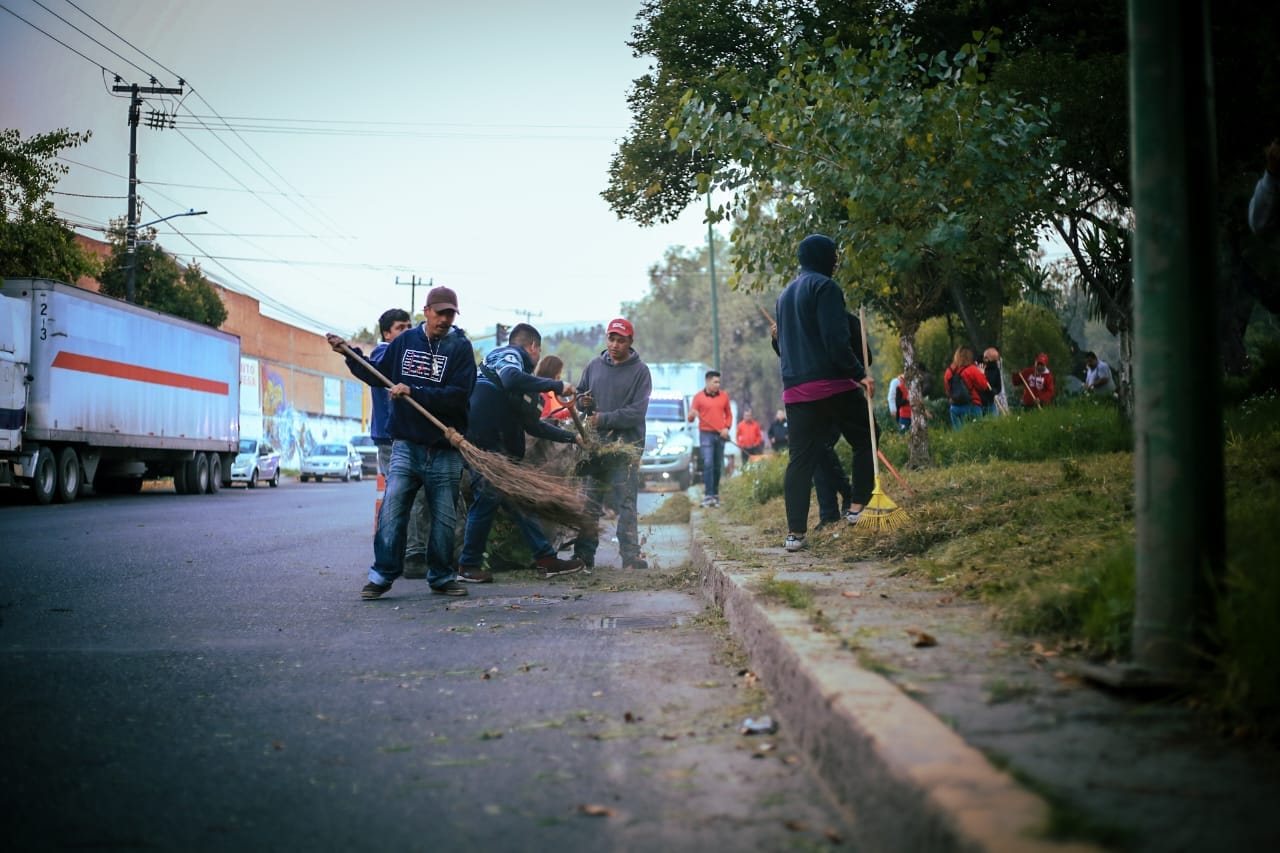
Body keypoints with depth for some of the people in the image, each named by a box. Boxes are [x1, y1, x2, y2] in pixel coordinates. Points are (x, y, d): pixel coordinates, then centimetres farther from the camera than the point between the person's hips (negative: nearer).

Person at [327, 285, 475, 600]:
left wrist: (413, 393, -20)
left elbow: (458, 397, -15)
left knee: (444, 518, 7)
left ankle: (441, 577, 20)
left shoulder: (461, 348, -3)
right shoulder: (405, 341, 8)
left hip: (444, 450, -2)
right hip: (406, 444, 2)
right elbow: (379, 376, 21)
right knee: (391, 511, -5)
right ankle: (382, 575, 4)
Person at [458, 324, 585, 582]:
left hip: (500, 449, 10)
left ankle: (546, 559, 12)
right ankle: (468, 567, 4)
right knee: (487, 500, -7)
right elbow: (512, 379, -29)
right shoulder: (508, 355, -1)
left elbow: (533, 425, 30)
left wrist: (572, 437, 32)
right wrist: (556, 386, -23)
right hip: (484, 445, -10)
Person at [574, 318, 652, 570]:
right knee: (590, 502, 5)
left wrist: (604, 419, -14)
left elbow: (637, 412, -9)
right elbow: (579, 394, 20)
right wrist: (583, 402, -3)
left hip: (627, 444, -4)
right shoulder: (594, 365, 11)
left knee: (626, 504, -5)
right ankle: (583, 555, 9)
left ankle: (631, 556, -3)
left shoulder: (640, 371, -1)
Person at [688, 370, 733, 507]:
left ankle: (715, 494, 12)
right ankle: (708, 496, -16)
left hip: (720, 435, 3)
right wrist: (692, 415, -23)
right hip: (706, 434, -3)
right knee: (708, 464, -13)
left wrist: (727, 428, 0)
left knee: (718, 466, 5)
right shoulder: (698, 397, 1)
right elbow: (690, 418, 1)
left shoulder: (724, 396, 9)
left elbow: (729, 414, 17)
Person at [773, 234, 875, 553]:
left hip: (795, 389, 7)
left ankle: (795, 532, -3)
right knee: (865, 442, 10)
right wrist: (859, 373, -13)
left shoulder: (786, 294, 21)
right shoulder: (824, 287, -5)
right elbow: (836, 339, -15)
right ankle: (858, 506, 3)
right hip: (832, 384, -7)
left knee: (801, 458, 3)